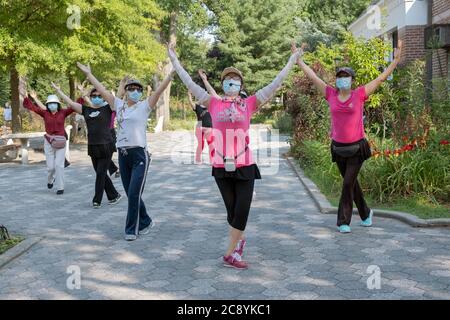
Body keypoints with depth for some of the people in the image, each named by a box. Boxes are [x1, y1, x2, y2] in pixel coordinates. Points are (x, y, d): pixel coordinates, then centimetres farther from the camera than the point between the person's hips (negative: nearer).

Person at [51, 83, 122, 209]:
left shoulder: (107, 109, 0)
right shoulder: (86, 110, 11)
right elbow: (70, 102, 14)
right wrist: (58, 90, 16)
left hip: (106, 146, -5)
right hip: (92, 147, 5)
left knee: (100, 173, -4)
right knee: (101, 174, 11)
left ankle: (97, 200, 5)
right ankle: (114, 196, 25)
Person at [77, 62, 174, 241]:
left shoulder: (144, 106, 0)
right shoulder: (119, 105, 11)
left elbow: (159, 90, -10)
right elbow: (101, 90, 16)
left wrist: (171, 74, -21)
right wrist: (88, 73, 18)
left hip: (139, 155, -5)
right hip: (123, 155, 5)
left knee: (134, 194, -7)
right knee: (131, 194, 10)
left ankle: (132, 229, 5)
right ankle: (145, 222, 29)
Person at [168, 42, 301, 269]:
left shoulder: (249, 104, 3)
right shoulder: (213, 104, 5)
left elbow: (276, 83, 5)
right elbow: (189, 83, 6)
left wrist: (293, 60, 6)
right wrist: (174, 59, 8)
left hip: (244, 165, 0)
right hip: (221, 166, 0)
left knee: (242, 211, -2)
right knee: (232, 210, 11)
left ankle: (230, 253, 12)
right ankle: (238, 241, 36)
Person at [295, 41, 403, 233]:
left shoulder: (359, 94, -3)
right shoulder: (331, 94, 2)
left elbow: (382, 77, -2)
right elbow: (312, 76, 7)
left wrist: (396, 60, -6)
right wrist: (298, 59, 10)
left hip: (357, 147, -3)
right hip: (338, 147, 3)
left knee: (348, 183, -7)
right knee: (351, 183, 15)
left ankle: (343, 221, 4)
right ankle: (365, 213, 35)